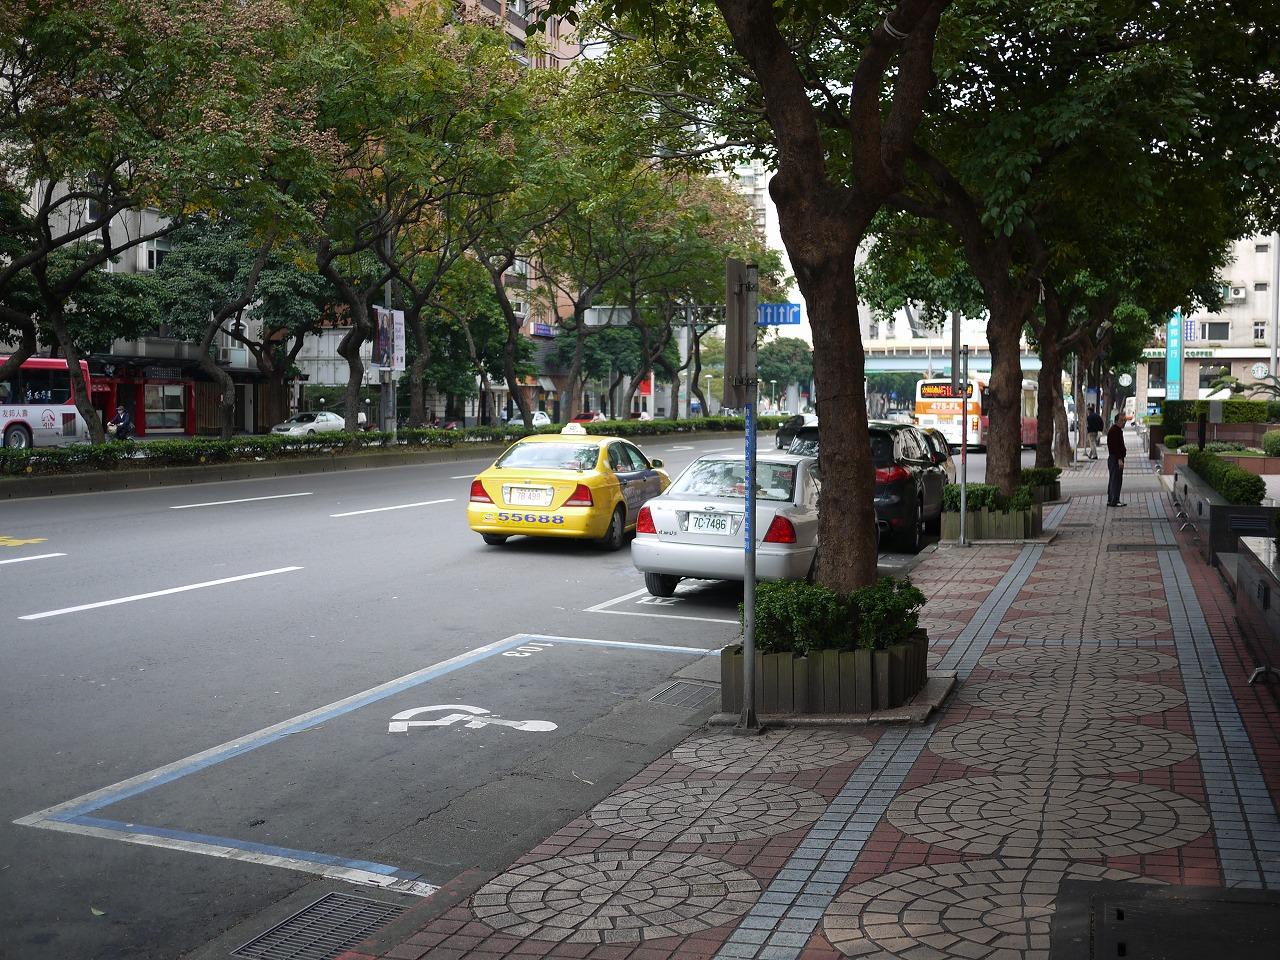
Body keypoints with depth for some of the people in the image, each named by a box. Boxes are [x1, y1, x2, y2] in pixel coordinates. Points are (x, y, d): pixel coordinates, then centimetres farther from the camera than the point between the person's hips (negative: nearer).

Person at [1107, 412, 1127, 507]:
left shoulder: (1118, 430, 17)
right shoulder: (1114, 431, -16)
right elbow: (1115, 446, -23)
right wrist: (1119, 459, -26)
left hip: (1117, 459, 11)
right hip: (1115, 459, -11)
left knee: (1113, 480, 14)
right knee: (1115, 480, -9)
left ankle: (1111, 500, 20)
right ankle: (1114, 501, -7)